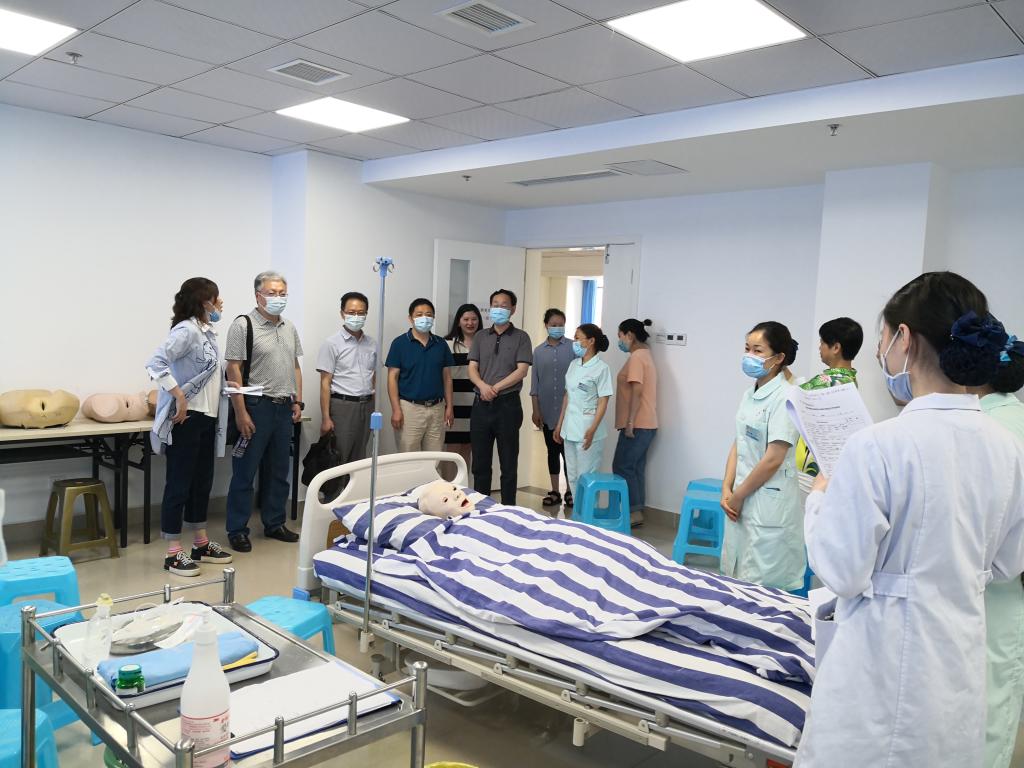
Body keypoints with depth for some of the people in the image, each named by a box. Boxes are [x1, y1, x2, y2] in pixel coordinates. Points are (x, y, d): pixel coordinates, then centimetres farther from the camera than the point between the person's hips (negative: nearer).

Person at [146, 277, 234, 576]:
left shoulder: (208, 331, 12)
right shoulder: (187, 330, -15)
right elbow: (155, 363, -25)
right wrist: (179, 397, -25)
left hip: (206, 417, 9)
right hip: (187, 417, -9)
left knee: (202, 481, 16)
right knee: (179, 483, -1)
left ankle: (201, 544, 29)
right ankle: (173, 553, 8)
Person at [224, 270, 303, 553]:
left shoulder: (289, 328, 13)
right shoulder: (243, 325, -8)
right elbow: (234, 370, -13)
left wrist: (297, 401, 11)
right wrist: (241, 413, -17)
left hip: (284, 408, 7)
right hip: (256, 407, -7)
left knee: (279, 471, 14)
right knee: (244, 472, 1)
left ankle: (274, 524, 25)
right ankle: (237, 530, 11)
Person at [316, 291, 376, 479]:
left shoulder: (371, 344, 10)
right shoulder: (332, 344, -5)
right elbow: (325, 383, -7)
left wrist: (375, 410, 9)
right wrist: (326, 418, -13)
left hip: (366, 405, 5)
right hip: (342, 405, -5)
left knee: (359, 458, 11)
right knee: (338, 459, -1)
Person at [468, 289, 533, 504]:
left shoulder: (521, 337, 2)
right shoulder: (481, 337, 13)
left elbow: (522, 370, -7)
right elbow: (472, 368, 5)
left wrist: (495, 388, -14)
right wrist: (483, 386, -15)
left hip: (508, 404, -3)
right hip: (481, 404, 4)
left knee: (508, 463, 3)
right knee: (480, 462, 9)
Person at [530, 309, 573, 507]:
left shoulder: (573, 348, -1)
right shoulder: (539, 351, 7)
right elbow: (535, 383, 8)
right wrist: (536, 410, 3)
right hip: (547, 411, 3)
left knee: (567, 451, -2)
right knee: (552, 451, 10)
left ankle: (570, 491, 11)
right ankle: (555, 492, 19)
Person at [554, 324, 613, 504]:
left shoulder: (601, 368, -9)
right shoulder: (574, 364, 10)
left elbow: (603, 402, -12)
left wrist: (592, 430, -20)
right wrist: (560, 425, 15)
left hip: (587, 428, -7)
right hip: (570, 428, 7)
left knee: (586, 476, -1)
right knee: (572, 475, 12)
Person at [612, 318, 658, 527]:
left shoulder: (636, 357, -13)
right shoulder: (645, 354, 18)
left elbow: (637, 390, -20)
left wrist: (630, 421, -21)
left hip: (637, 424, -10)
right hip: (645, 424, 10)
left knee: (622, 467, -5)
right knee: (635, 468, 11)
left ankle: (633, 512, -3)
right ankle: (636, 511, 14)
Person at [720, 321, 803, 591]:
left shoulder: (785, 397, -15)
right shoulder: (750, 394, 9)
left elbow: (773, 459, -18)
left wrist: (738, 496, -10)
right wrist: (727, 489, 1)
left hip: (769, 504, -8)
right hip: (742, 500, 8)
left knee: (761, 587, 1)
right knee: (734, 578, 15)